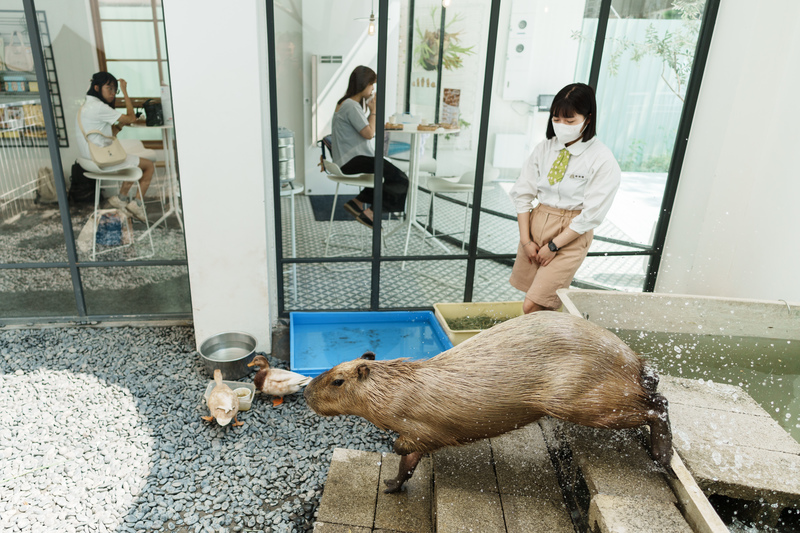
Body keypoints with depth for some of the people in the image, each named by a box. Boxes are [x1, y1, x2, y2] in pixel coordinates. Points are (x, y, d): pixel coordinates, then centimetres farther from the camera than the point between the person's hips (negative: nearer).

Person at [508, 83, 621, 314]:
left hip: (571, 235, -5)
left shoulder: (603, 160, -11)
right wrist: (525, 240, -3)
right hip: (536, 224, 5)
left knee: (532, 307, -12)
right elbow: (522, 195, 4)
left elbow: (591, 214, -12)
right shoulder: (544, 148, 3)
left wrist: (553, 245, -12)